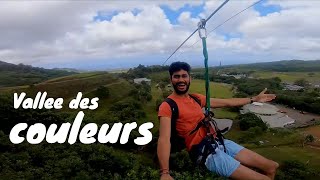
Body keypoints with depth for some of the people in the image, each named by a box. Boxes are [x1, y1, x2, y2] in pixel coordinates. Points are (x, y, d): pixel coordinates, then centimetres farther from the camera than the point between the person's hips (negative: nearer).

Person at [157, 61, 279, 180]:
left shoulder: (196, 98, 13)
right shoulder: (167, 106, -11)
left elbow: (226, 102, 22)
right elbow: (164, 139, -23)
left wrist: (254, 99, 26)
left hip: (219, 142, 8)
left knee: (272, 166, 9)